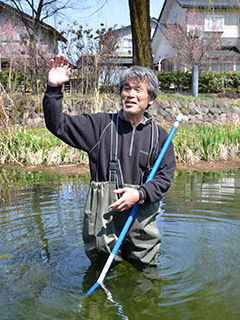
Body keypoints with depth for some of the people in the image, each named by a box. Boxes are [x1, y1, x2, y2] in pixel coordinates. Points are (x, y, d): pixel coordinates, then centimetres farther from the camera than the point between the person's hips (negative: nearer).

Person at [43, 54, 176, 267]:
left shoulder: (159, 135, 4)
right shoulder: (101, 124, 1)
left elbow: (165, 177, 2)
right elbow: (58, 125, -1)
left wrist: (140, 194, -16)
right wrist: (54, 89, -14)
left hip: (141, 215, 1)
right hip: (103, 214, -1)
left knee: (146, 268, 12)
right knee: (103, 268, 9)